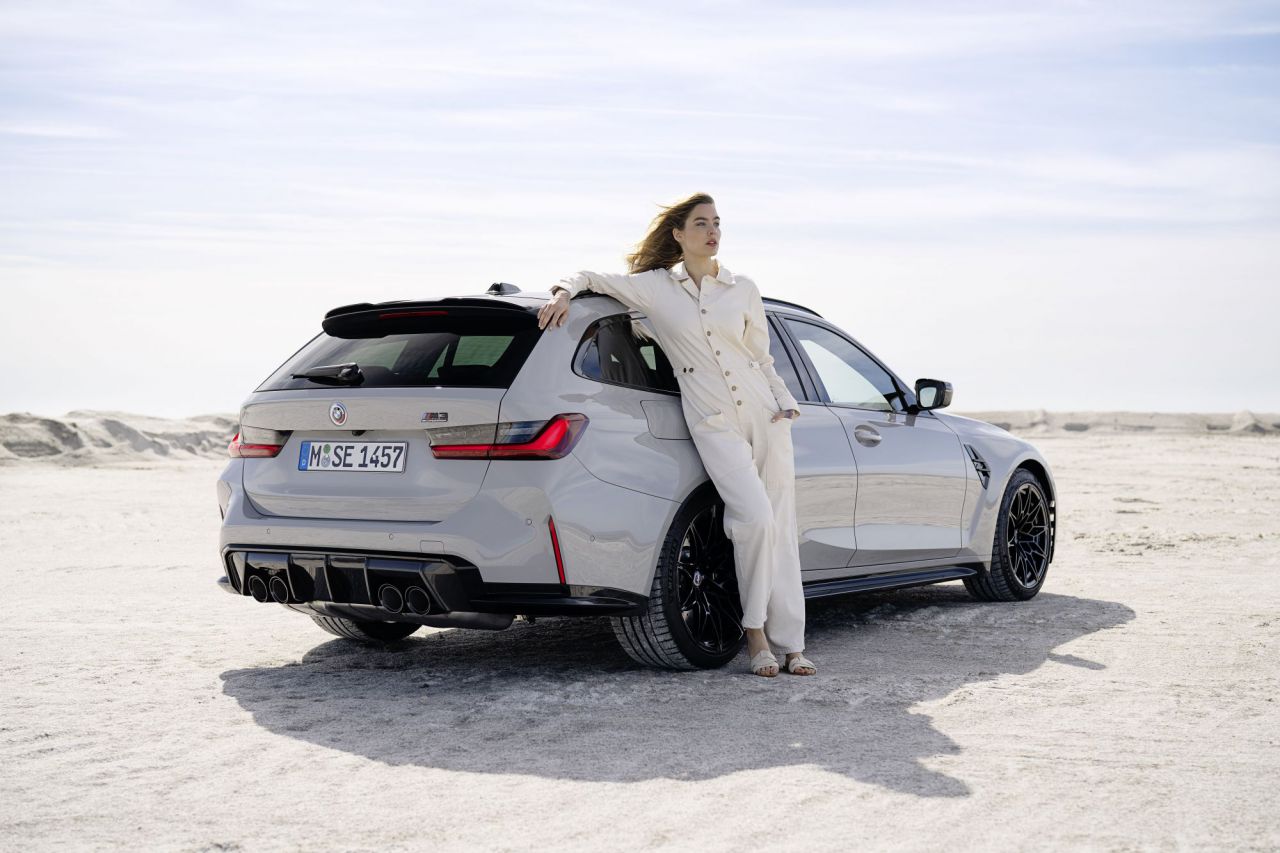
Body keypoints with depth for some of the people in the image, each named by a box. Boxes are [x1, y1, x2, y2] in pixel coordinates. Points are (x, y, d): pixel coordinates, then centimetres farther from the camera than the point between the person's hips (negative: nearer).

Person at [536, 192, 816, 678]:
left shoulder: (743, 290, 12)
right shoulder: (655, 287, 5)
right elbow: (590, 278, 15)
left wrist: (785, 403, 3)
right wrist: (564, 293, -6)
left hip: (764, 415, 3)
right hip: (712, 423, -3)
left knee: (780, 527, 0)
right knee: (755, 517, -21)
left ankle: (791, 642, 6)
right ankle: (755, 634, -6)